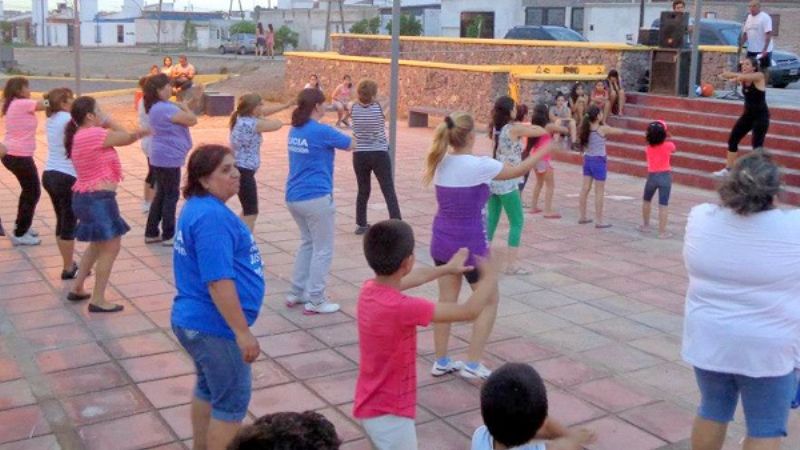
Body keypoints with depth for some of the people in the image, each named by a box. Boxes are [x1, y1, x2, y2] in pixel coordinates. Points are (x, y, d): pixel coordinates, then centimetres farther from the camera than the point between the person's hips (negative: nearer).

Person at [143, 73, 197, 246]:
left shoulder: (156, 107, 10)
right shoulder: (166, 109, -23)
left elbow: (182, 117, 15)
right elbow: (192, 120, -21)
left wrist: (191, 101, 11)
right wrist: (184, 107, -5)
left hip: (160, 157, 10)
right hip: (169, 158, -10)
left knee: (161, 194, 17)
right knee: (171, 196, 0)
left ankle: (151, 233, 21)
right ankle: (168, 236, 6)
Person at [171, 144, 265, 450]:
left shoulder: (201, 207, 8)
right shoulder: (211, 216, -25)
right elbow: (219, 282, -28)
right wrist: (242, 332, -24)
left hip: (200, 321, 10)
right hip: (213, 325, -10)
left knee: (209, 388, 24)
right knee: (233, 401, 3)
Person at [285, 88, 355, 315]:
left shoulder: (295, 130, 9)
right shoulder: (321, 131, -15)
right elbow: (352, 144, -2)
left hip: (294, 197, 8)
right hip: (316, 198, -8)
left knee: (308, 243, 23)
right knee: (323, 250, 3)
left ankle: (296, 293, 25)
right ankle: (315, 301, 7)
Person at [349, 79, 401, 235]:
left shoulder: (354, 108, -4)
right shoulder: (379, 107, -12)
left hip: (359, 154, 3)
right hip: (379, 154, -3)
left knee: (363, 190, 14)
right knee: (389, 191, 1)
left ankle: (361, 225, 18)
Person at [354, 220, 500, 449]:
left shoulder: (368, 289, -6)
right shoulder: (402, 308, -30)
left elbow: (410, 278, 17)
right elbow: (469, 311, -20)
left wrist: (447, 268, 30)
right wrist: (489, 277, -3)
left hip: (371, 405, 9)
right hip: (389, 413, -9)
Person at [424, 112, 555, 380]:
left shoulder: (441, 163, -2)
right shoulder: (479, 165, -19)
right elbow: (517, 171, -5)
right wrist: (545, 151, 9)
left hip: (442, 241, 6)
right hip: (470, 244, -6)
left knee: (446, 300, 15)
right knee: (489, 301, 11)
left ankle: (441, 362, 22)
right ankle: (472, 365, 10)